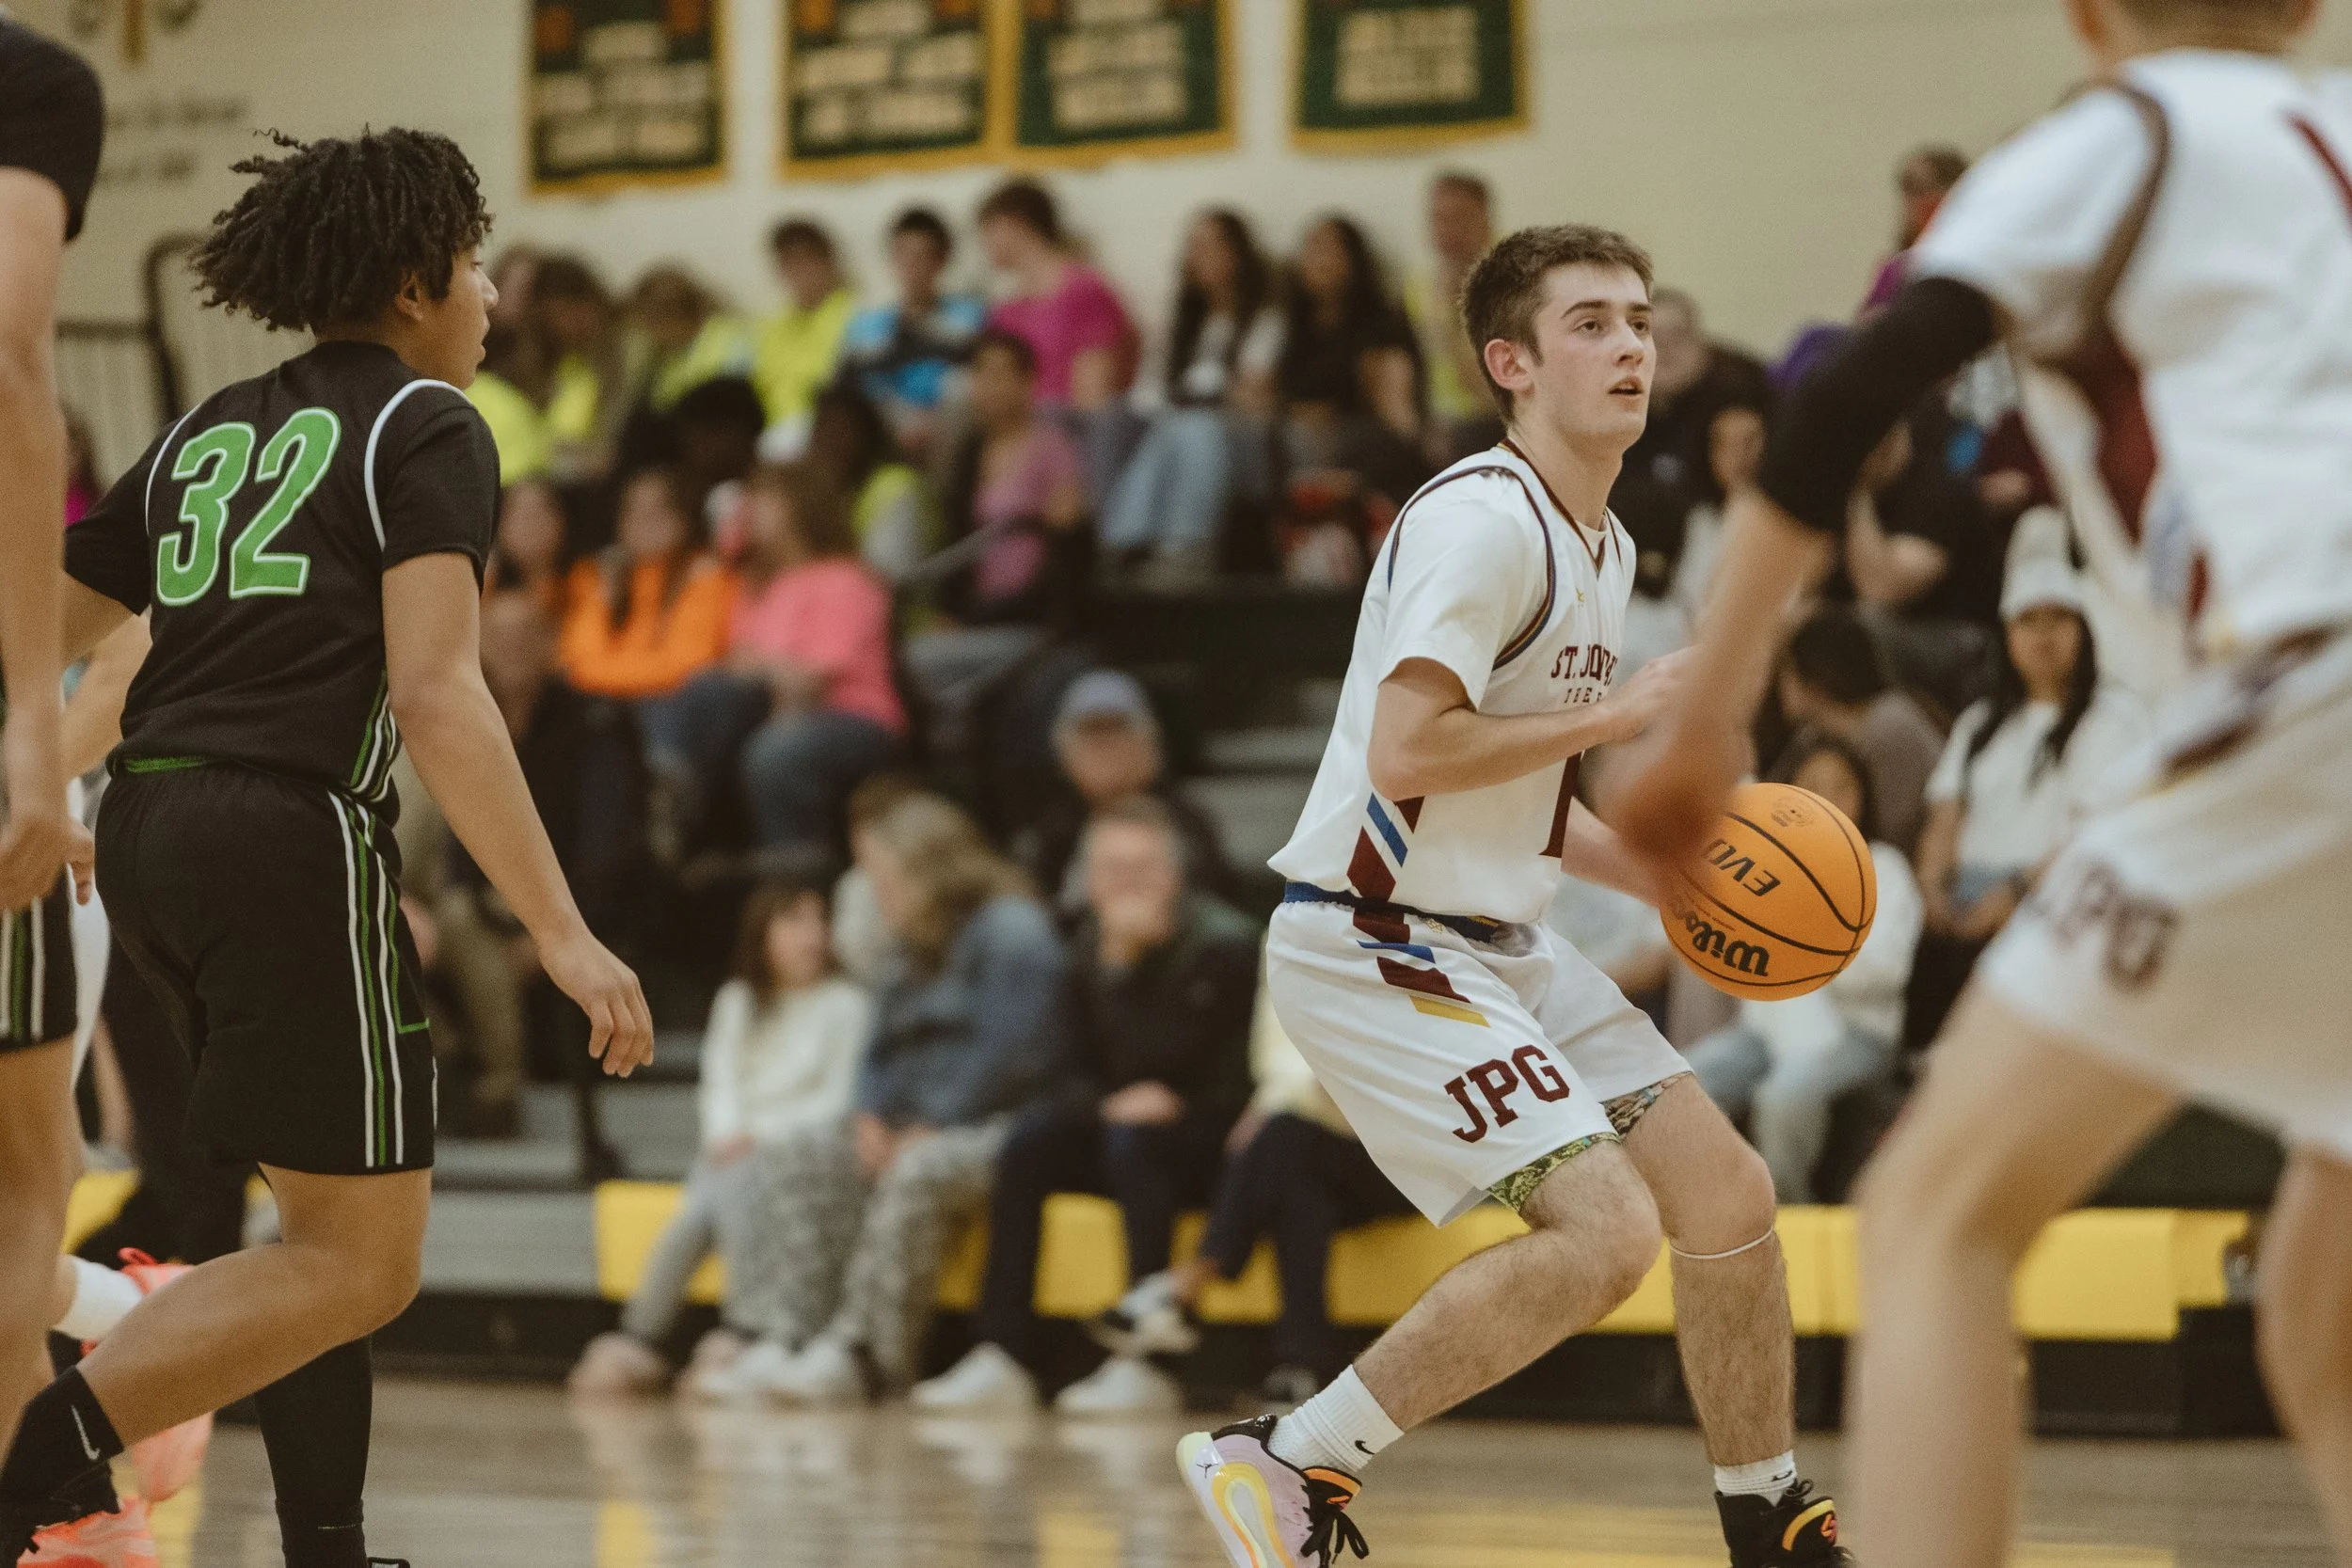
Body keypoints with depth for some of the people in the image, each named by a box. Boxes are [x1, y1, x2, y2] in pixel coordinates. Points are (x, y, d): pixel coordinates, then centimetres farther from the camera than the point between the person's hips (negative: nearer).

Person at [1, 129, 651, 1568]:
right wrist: (564, 933, -17)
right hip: (293, 836, -8)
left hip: (150, 832, 8)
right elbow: (435, 693, -14)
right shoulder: (428, 429, -1)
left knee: (337, 1221, 20)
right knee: (365, 1263, -4)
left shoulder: (211, 433, 20)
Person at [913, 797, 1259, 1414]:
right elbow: (1074, 1072, 5)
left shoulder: (1223, 943, -13)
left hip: (1214, 1138, -6)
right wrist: (1107, 1104, -17)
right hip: (1117, 1123, 6)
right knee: (1028, 1143, -19)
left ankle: (1146, 1366, -38)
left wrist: (1124, 963, -21)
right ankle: (1003, 1359, -25)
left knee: (1132, 1143, -35)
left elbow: (1164, 1060, -21)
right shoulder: (1092, 944, 7)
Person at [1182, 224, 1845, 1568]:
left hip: (1494, 942, 10)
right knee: (1605, 1229, -20)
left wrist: (1659, 875, 10)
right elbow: (1405, 755, -27)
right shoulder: (1483, 522, -17)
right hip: (1371, 946, -10)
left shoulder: (1605, 547, 14)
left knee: (1727, 1193, 7)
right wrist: (1622, 715, -18)